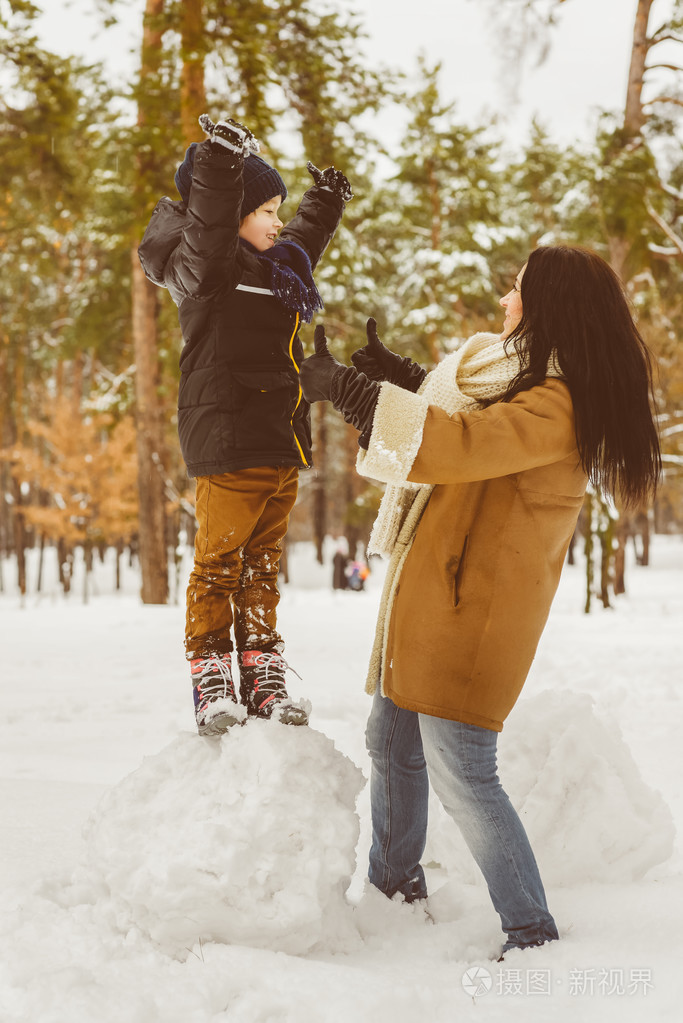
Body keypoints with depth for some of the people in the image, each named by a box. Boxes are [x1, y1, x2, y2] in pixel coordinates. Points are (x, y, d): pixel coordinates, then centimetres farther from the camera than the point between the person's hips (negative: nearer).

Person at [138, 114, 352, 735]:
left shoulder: (278, 264, 18)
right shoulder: (203, 265, -8)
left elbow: (304, 242, 40)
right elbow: (209, 226, -29)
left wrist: (327, 204, 46)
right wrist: (221, 164, -42)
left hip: (282, 445, 8)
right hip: (229, 444, -8)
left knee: (264, 563, 12)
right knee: (220, 560, -2)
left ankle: (264, 683, 19)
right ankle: (212, 687, 6)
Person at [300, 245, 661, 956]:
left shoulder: (556, 406, -19)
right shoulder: (521, 382, 13)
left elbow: (455, 445, -30)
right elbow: (449, 418, 32)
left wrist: (346, 389, -24)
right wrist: (397, 375, 26)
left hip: (475, 605, -10)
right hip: (429, 591, 10)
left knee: (460, 774, -10)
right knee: (391, 740, 20)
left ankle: (532, 932, 3)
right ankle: (394, 884, 37)